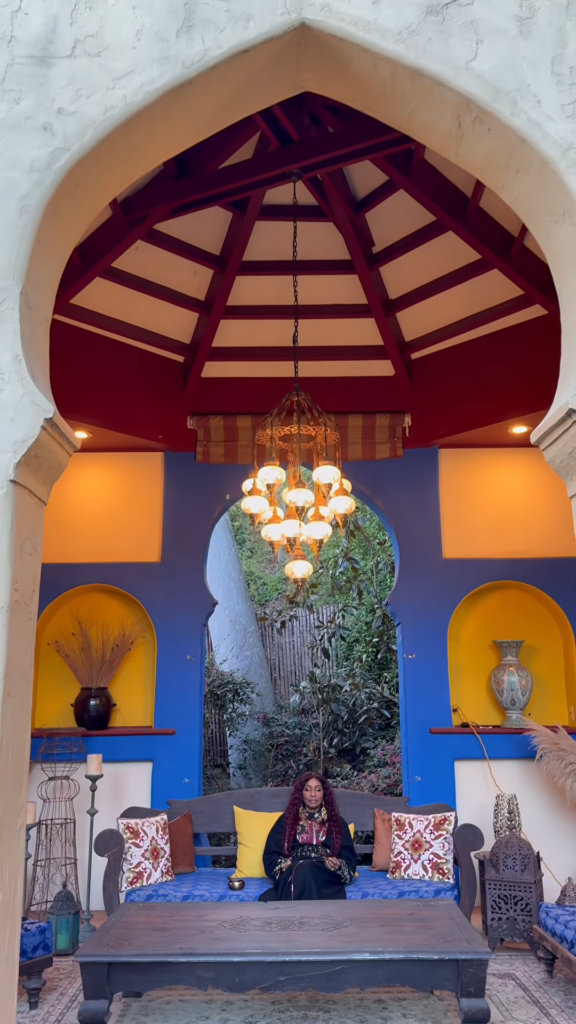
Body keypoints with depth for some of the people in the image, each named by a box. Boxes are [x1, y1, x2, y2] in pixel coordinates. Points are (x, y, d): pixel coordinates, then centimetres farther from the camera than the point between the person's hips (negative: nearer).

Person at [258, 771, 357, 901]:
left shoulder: (337, 822, 20)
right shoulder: (287, 819, 20)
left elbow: (349, 860, 13)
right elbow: (270, 855, 13)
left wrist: (338, 866, -11)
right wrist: (283, 865, -10)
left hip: (326, 876, -1)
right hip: (292, 874, 1)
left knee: (304, 870, -38)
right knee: (301, 869, -39)